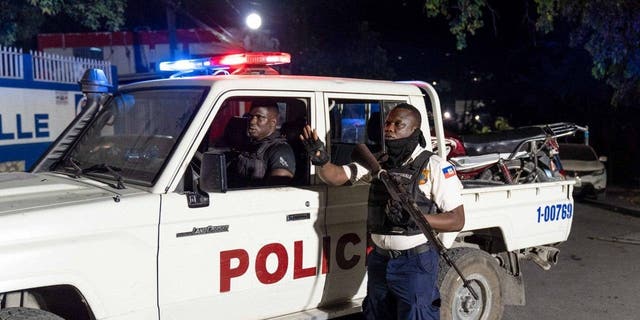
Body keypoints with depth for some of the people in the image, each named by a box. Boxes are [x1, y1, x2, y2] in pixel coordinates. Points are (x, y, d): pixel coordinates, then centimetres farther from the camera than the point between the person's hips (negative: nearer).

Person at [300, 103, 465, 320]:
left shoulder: (435, 167, -10)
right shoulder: (377, 163, 6)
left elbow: (457, 221, -11)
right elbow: (337, 176, -2)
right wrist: (321, 161, -23)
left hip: (415, 263, -5)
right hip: (379, 261, 6)